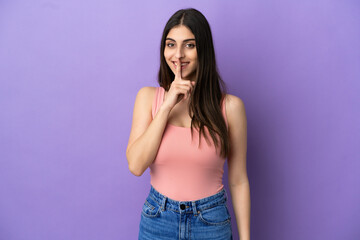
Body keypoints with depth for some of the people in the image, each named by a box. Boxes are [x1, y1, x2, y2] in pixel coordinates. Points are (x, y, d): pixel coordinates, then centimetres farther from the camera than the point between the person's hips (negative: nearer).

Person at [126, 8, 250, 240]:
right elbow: (136, 165, -14)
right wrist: (167, 106, -18)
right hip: (157, 221, 2)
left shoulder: (230, 106, -10)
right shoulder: (148, 97, -4)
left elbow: (238, 181, -4)